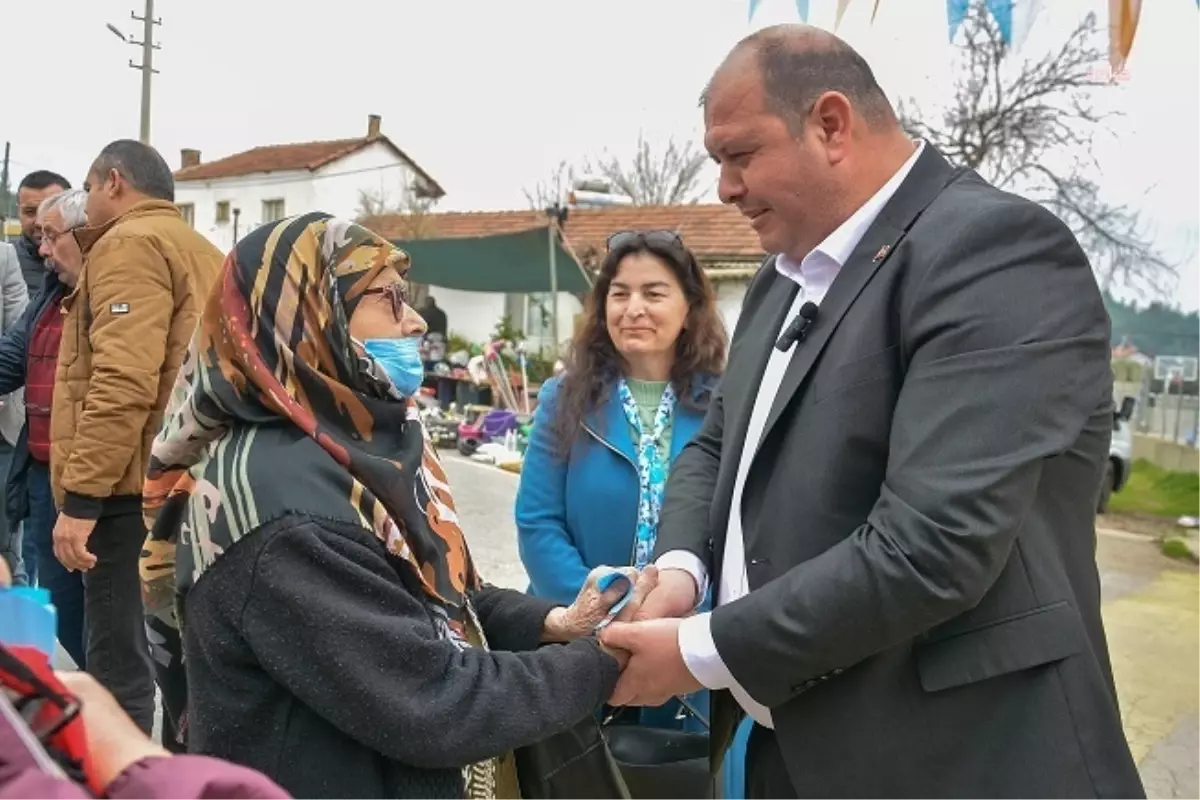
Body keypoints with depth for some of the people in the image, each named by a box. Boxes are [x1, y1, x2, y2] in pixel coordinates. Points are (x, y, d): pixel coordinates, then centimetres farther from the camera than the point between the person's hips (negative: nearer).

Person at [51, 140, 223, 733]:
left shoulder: (129, 244, -8)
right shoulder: (201, 253, 21)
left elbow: (123, 383, -20)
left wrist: (81, 496, -20)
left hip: (135, 489, -9)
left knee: (119, 664, -5)